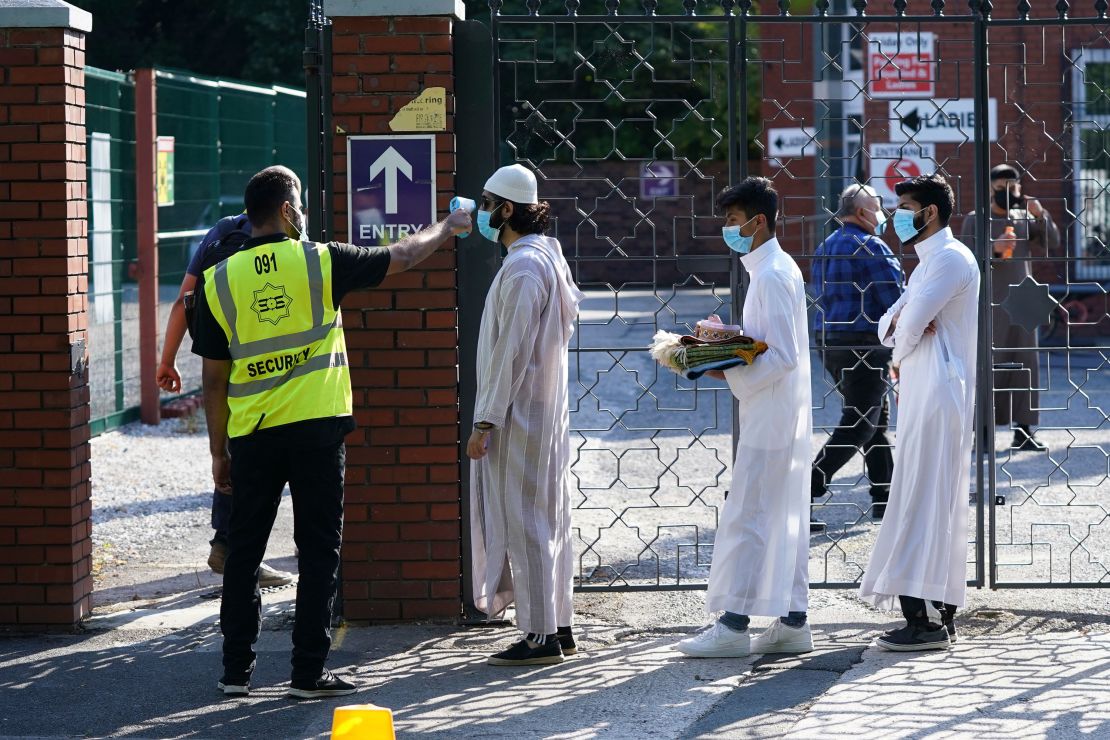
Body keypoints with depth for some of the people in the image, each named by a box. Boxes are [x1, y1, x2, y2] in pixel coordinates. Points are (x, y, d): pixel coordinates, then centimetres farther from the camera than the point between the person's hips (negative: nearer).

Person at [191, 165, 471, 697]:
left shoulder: (219, 280, 3)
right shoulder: (319, 262, -2)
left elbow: (214, 377, 6)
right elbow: (401, 258, 11)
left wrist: (218, 450, 14)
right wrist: (447, 228, 29)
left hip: (251, 434, 2)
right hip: (316, 428, -2)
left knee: (243, 552, 11)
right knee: (318, 551, 4)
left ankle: (236, 669, 13)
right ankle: (308, 672, 3)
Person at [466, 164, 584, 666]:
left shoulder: (523, 266, -17)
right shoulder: (549, 257, 14)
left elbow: (512, 351, -21)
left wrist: (485, 422, -18)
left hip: (519, 414, -10)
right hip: (546, 410, 10)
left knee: (524, 521, -6)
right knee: (549, 520, 14)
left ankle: (540, 636, -4)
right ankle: (559, 627, 20)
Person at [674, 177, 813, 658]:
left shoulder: (772, 276, -16)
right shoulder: (779, 269, 15)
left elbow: (782, 356, -21)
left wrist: (729, 374, -17)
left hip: (769, 419, -10)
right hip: (785, 418, 10)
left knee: (745, 516, -8)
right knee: (785, 519, 11)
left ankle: (733, 625, -7)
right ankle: (792, 622, 14)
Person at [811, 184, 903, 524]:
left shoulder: (825, 248, 14)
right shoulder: (871, 247, -13)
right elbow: (895, 299, -15)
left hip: (828, 342, 9)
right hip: (865, 344, -9)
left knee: (878, 417, 18)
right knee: (858, 425, -7)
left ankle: (884, 497, 21)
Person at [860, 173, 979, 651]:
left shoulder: (950, 258, -11)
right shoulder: (928, 263, 22)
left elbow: (912, 324, -18)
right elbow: (890, 326, 16)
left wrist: (900, 356, 2)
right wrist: (897, 323, -7)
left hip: (937, 393, -10)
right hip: (921, 394, 10)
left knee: (921, 501, -13)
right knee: (939, 505, 10)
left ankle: (924, 619, -16)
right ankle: (940, 616, 12)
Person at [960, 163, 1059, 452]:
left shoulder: (1025, 219, 12)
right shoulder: (975, 220, 0)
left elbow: (1052, 244, 3)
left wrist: (1041, 216, -11)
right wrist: (993, 248, -24)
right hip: (989, 304, -4)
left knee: (1026, 364, 2)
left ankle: (1023, 431, 6)